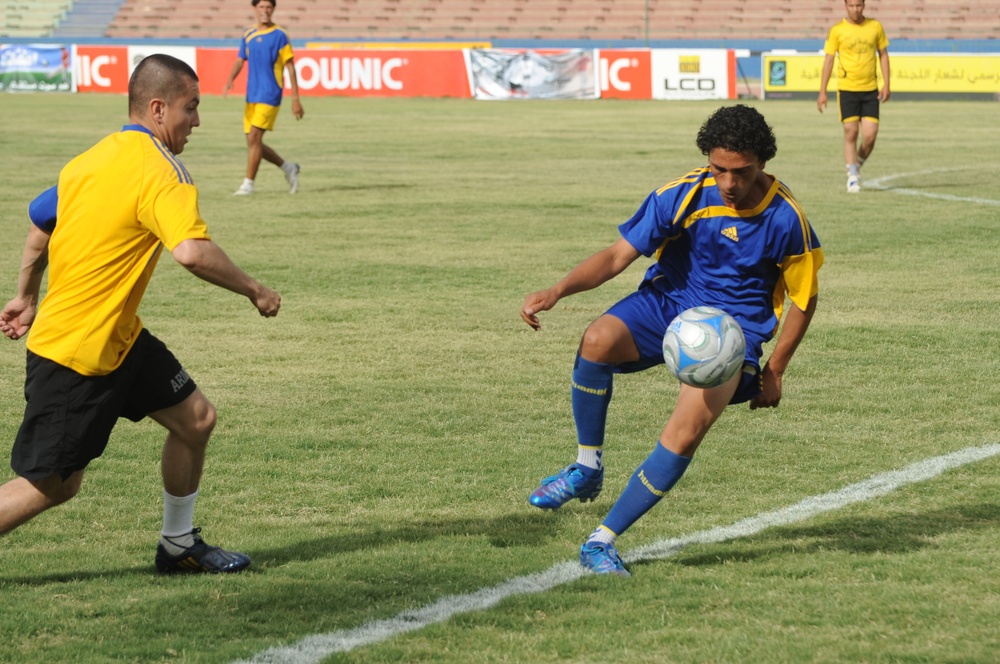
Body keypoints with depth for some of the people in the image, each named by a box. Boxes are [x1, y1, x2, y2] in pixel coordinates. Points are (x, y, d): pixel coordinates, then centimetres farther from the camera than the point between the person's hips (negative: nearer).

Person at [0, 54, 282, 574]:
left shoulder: (95, 158, 9)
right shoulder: (159, 170, -19)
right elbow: (192, 252, -32)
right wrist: (254, 291, -18)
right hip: (74, 354, -10)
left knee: (196, 419, 12)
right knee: (53, 486, -3)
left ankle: (179, 546, 26)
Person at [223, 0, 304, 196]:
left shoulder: (279, 35, -5)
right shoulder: (248, 34, 11)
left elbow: (290, 67, -4)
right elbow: (240, 60, 13)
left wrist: (295, 99, -7)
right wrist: (230, 81, -8)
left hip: (270, 96, -6)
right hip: (252, 96, 6)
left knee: (254, 137, -13)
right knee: (253, 142, 6)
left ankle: (248, 184, -7)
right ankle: (288, 168, 26)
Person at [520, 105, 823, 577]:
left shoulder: (785, 220, -13)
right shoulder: (682, 196, -11)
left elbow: (804, 299, 2)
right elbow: (618, 255, -9)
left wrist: (774, 370, 2)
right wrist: (556, 292, -24)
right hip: (667, 303, 2)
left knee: (685, 434, -26)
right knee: (598, 340, -32)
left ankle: (602, 541, -15)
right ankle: (587, 470, -11)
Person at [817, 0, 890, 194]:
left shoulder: (875, 26, 5)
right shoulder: (837, 30, -2)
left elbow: (883, 55, 12)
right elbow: (828, 60, 1)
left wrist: (886, 85, 4)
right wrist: (822, 92, -3)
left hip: (871, 90, 2)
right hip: (847, 89, -2)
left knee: (870, 134, -5)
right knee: (851, 132, -5)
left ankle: (857, 165, 22)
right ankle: (853, 177, 3)